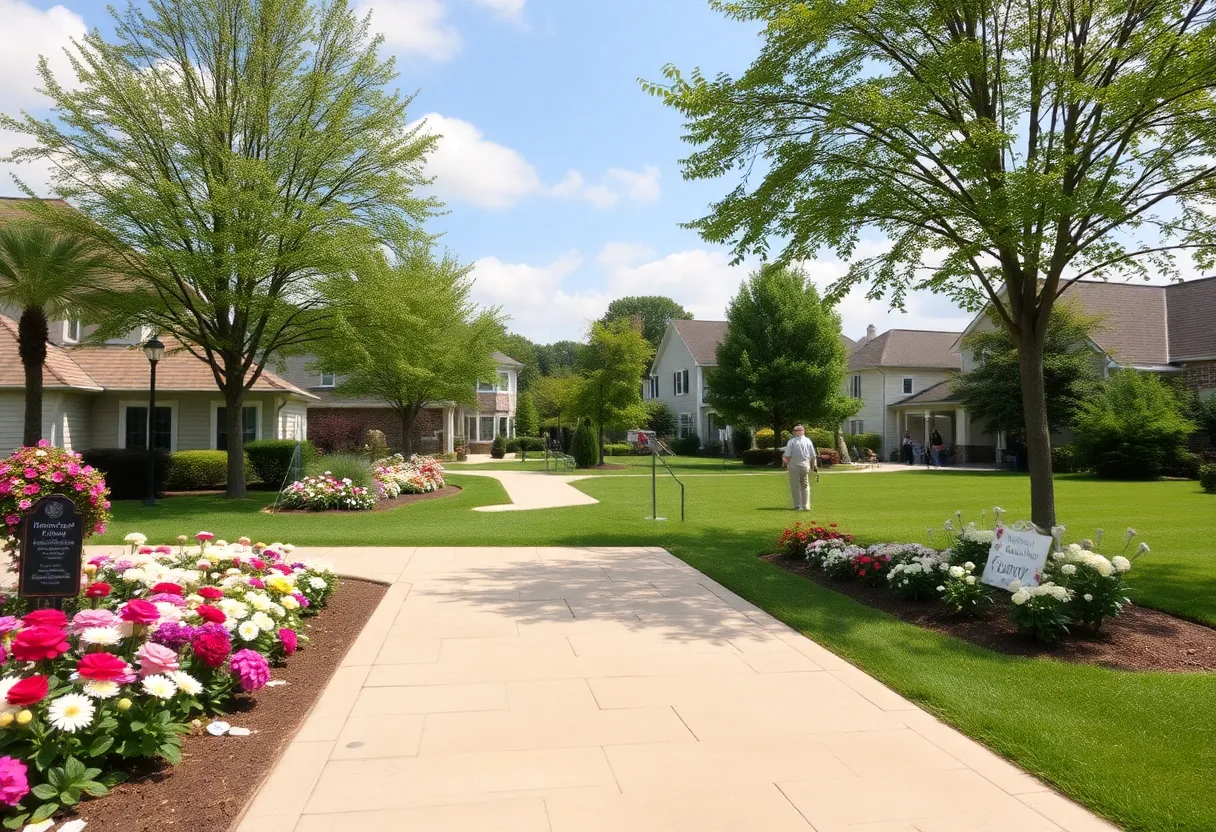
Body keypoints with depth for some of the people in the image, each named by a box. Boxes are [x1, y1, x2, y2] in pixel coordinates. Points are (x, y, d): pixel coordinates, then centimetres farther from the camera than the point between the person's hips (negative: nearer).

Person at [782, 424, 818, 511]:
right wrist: (814, 465, 19)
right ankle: (806, 506, 8)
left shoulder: (791, 441, -7)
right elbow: (813, 456, 4)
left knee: (795, 487, 5)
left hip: (794, 467, -3)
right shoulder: (808, 441, 3)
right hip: (805, 467, 3)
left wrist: (786, 461, 10)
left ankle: (798, 506, 4)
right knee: (805, 486, 12)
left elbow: (787, 456, -10)